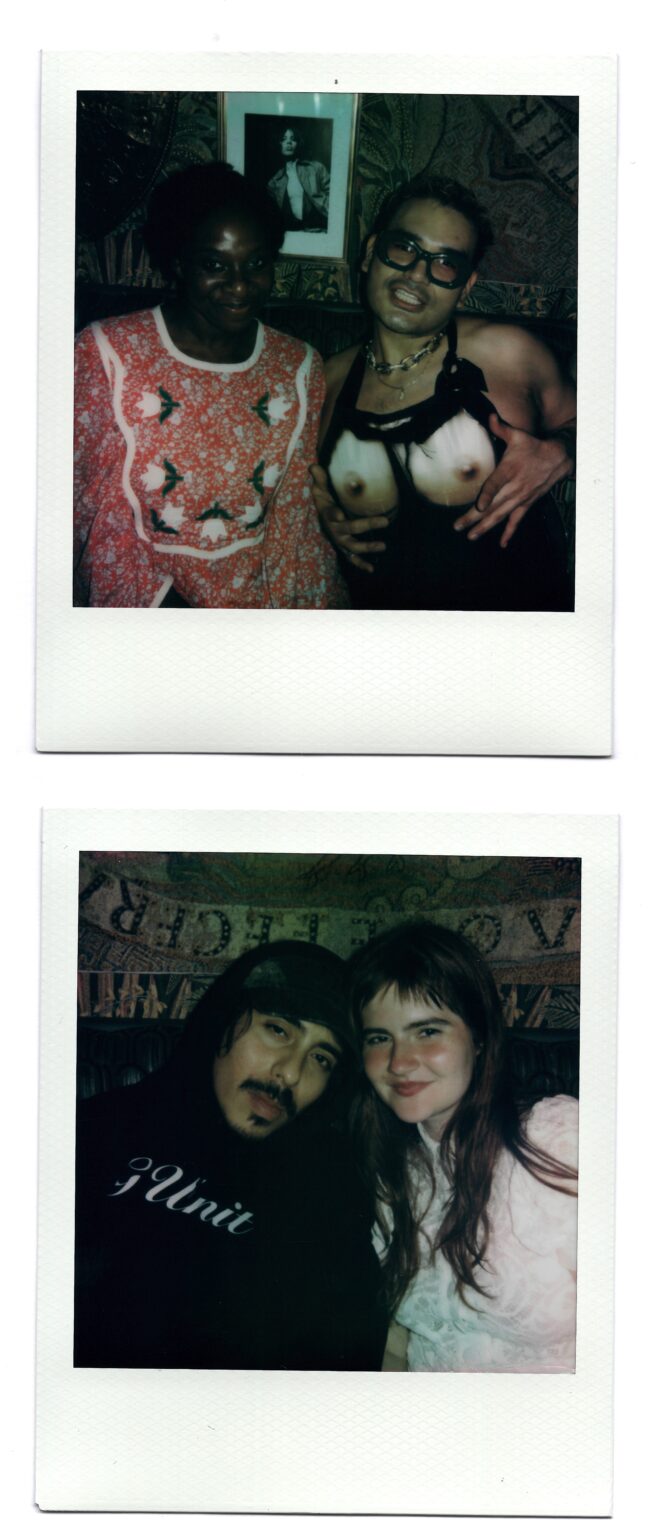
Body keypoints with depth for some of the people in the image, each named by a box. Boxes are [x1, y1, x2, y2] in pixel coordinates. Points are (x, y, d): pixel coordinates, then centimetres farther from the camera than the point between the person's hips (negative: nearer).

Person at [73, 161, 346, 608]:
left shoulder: (300, 368, 7)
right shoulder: (107, 354, -3)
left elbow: (296, 513, 10)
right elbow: (82, 499, -2)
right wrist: (157, 598, -9)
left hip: (261, 603, 2)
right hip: (137, 607, -2)